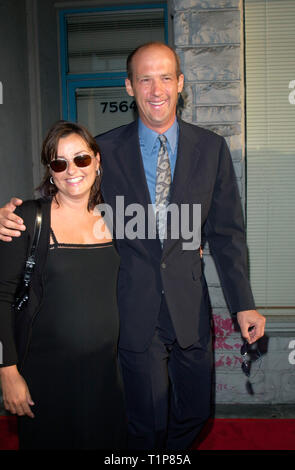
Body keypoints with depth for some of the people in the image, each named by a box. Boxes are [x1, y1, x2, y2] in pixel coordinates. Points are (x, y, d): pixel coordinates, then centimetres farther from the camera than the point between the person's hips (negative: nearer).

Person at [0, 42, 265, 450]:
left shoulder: (211, 148, -1)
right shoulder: (105, 150, -4)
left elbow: (226, 232, 2)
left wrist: (243, 304, -2)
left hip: (190, 307, 2)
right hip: (135, 310, -2)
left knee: (195, 412, 19)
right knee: (147, 424, 11)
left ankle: (173, 451, 51)